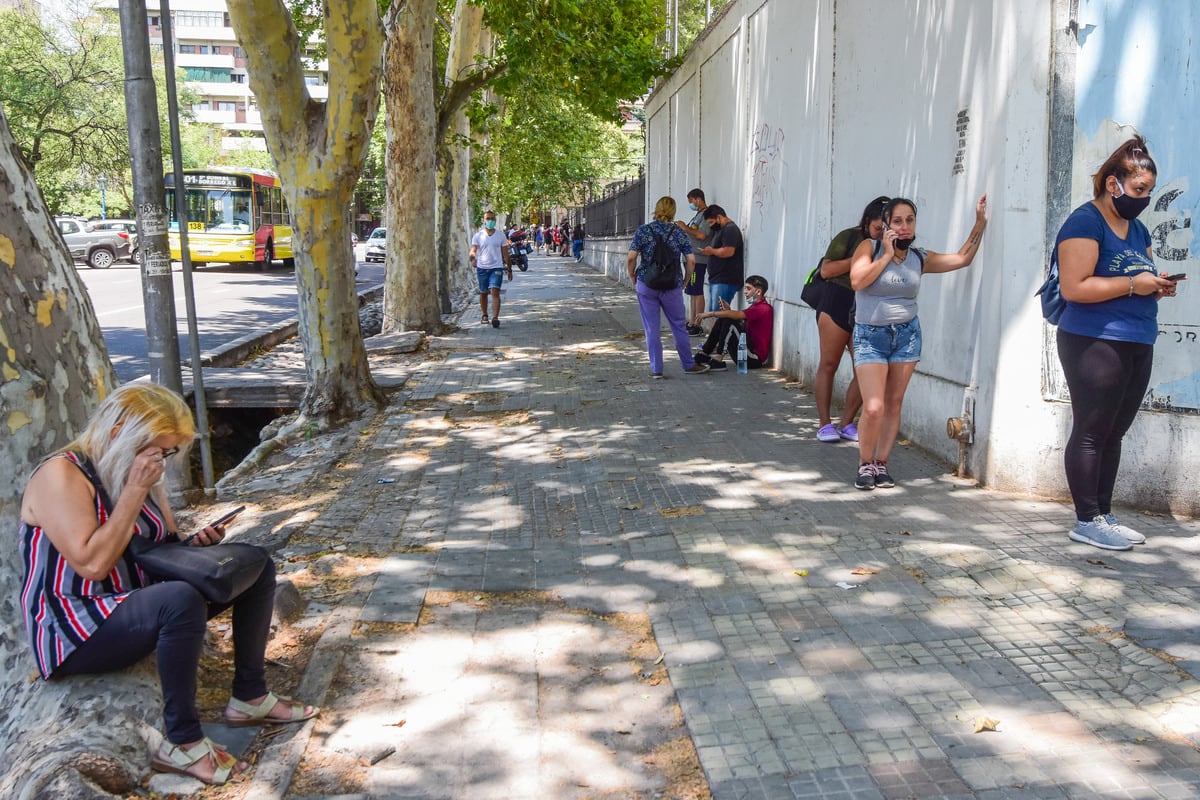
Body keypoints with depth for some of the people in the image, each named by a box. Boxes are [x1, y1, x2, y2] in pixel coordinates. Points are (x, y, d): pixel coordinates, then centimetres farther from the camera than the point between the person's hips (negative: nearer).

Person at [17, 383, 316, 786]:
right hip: (75, 631, -9)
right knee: (182, 599, -39)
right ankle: (183, 744, -25)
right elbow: (93, 564, -29)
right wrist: (134, 491, -24)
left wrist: (195, 544, -7)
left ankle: (249, 697, 4)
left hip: (139, 602, 9)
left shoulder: (140, 474, 7)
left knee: (257, 566, 4)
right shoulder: (61, 475, -19)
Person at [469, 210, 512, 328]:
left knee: (495, 292, -17)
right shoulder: (478, 236, 2)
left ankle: (495, 318, -25)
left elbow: (505, 253, 10)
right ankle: (484, 315, 32)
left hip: (496, 267, -1)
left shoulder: (501, 235, 5)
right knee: (483, 293, 13)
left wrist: (509, 269, 10)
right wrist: (472, 258, -31)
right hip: (482, 268, 2)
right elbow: (473, 250, -8)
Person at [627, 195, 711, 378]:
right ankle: (689, 365, 23)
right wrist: (684, 281, 9)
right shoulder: (678, 232, 0)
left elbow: (631, 258, -11)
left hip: (646, 285, -1)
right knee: (679, 326, 13)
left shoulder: (643, 230, -3)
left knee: (651, 329, 7)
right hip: (672, 287, 1)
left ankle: (656, 369, 10)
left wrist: (633, 277, 5)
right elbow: (691, 260, -5)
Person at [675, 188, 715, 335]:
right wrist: (682, 227, 8)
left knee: (697, 292, -9)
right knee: (692, 292, 13)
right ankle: (691, 323, 18)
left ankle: (698, 327, -7)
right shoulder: (698, 214, 19)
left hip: (698, 259, -10)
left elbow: (701, 235, -23)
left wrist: (685, 227, -13)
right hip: (692, 258, 10)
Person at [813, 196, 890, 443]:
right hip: (837, 305, -4)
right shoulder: (849, 237, -2)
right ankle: (824, 424, 7)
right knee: (828, 365, -1)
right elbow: (826, 270, -8)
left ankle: (846, 424, 10)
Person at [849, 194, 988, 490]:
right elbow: (857, 281, -21)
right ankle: (865, 464, 8)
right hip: (870, 335, -4)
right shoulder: (870, 248, -5)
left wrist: (980, 222, 8)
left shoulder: (920, 258, 6)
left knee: (894, 405, 6)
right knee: (873, 408, -12)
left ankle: (881, 463, 18)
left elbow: (962, 258, 12)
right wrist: (887, 254, -14)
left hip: (906, 335, 4)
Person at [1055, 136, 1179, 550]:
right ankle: (1087, 521, 4)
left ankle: (1103, 515, 19)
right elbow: (1073, 287, -19)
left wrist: (1158, 286, 7)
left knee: (1114, 434, 11)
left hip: (1137, 345, 8)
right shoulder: (1085, 222, -8)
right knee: (1091, 433, -3)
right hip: (1094, 344, -8)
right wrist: (1132, 284, -18)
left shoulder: (1138, 229, 18)